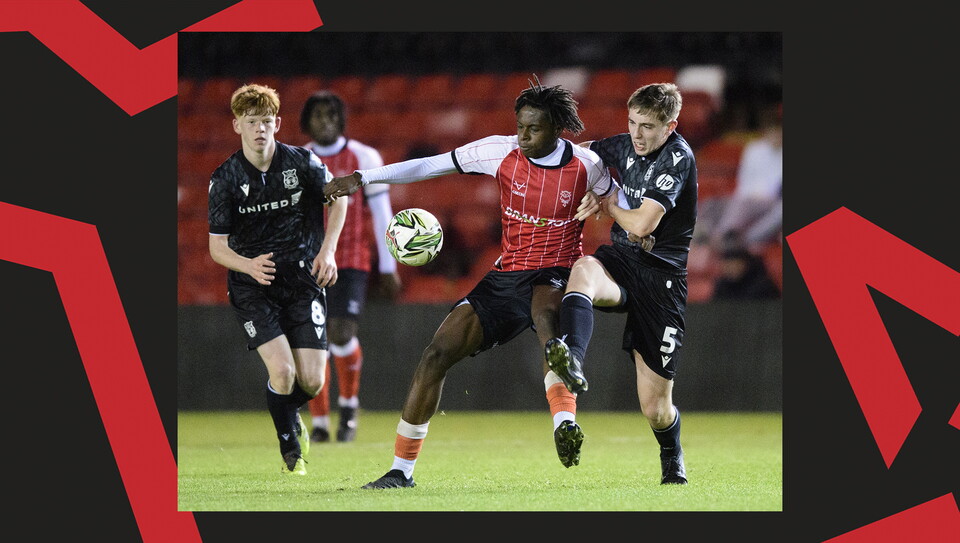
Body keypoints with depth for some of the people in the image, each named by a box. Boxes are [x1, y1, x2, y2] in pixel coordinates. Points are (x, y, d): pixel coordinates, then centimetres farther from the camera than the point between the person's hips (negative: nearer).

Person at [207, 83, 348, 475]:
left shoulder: (302, 162, -7)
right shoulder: (225, 179, -9)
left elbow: (338, 197, 11)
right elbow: (217, 247, -7)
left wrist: (328, 250, -1)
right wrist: (249, 265, -27)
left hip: (302, 278, 1)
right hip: (252, 284, -1)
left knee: (311, 381, -6)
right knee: (282, 370, -20)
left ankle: (289, 413, 32)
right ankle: (290, 447, 6)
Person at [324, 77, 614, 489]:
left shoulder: (586, 165, -5)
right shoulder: (502, 151, -3)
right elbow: (431, 166, -1)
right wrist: (363, 177, -5)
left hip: (557, 276, -3)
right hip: (507, 275, 3)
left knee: (545, 313, -42)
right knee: (437, 354, -8)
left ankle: (565, 424, -56)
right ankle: (401, 470, 5)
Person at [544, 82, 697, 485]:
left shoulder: (678, 157, -13)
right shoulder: (626, 147, 6)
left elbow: (642, 224, -20)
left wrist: (611, 208, 0)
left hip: (661, 275, -5)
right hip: (620, 262, 5)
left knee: (656, 409, -2)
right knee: (584, 269, -38)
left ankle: (673, 462, 33)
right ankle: (571, 361, -62)